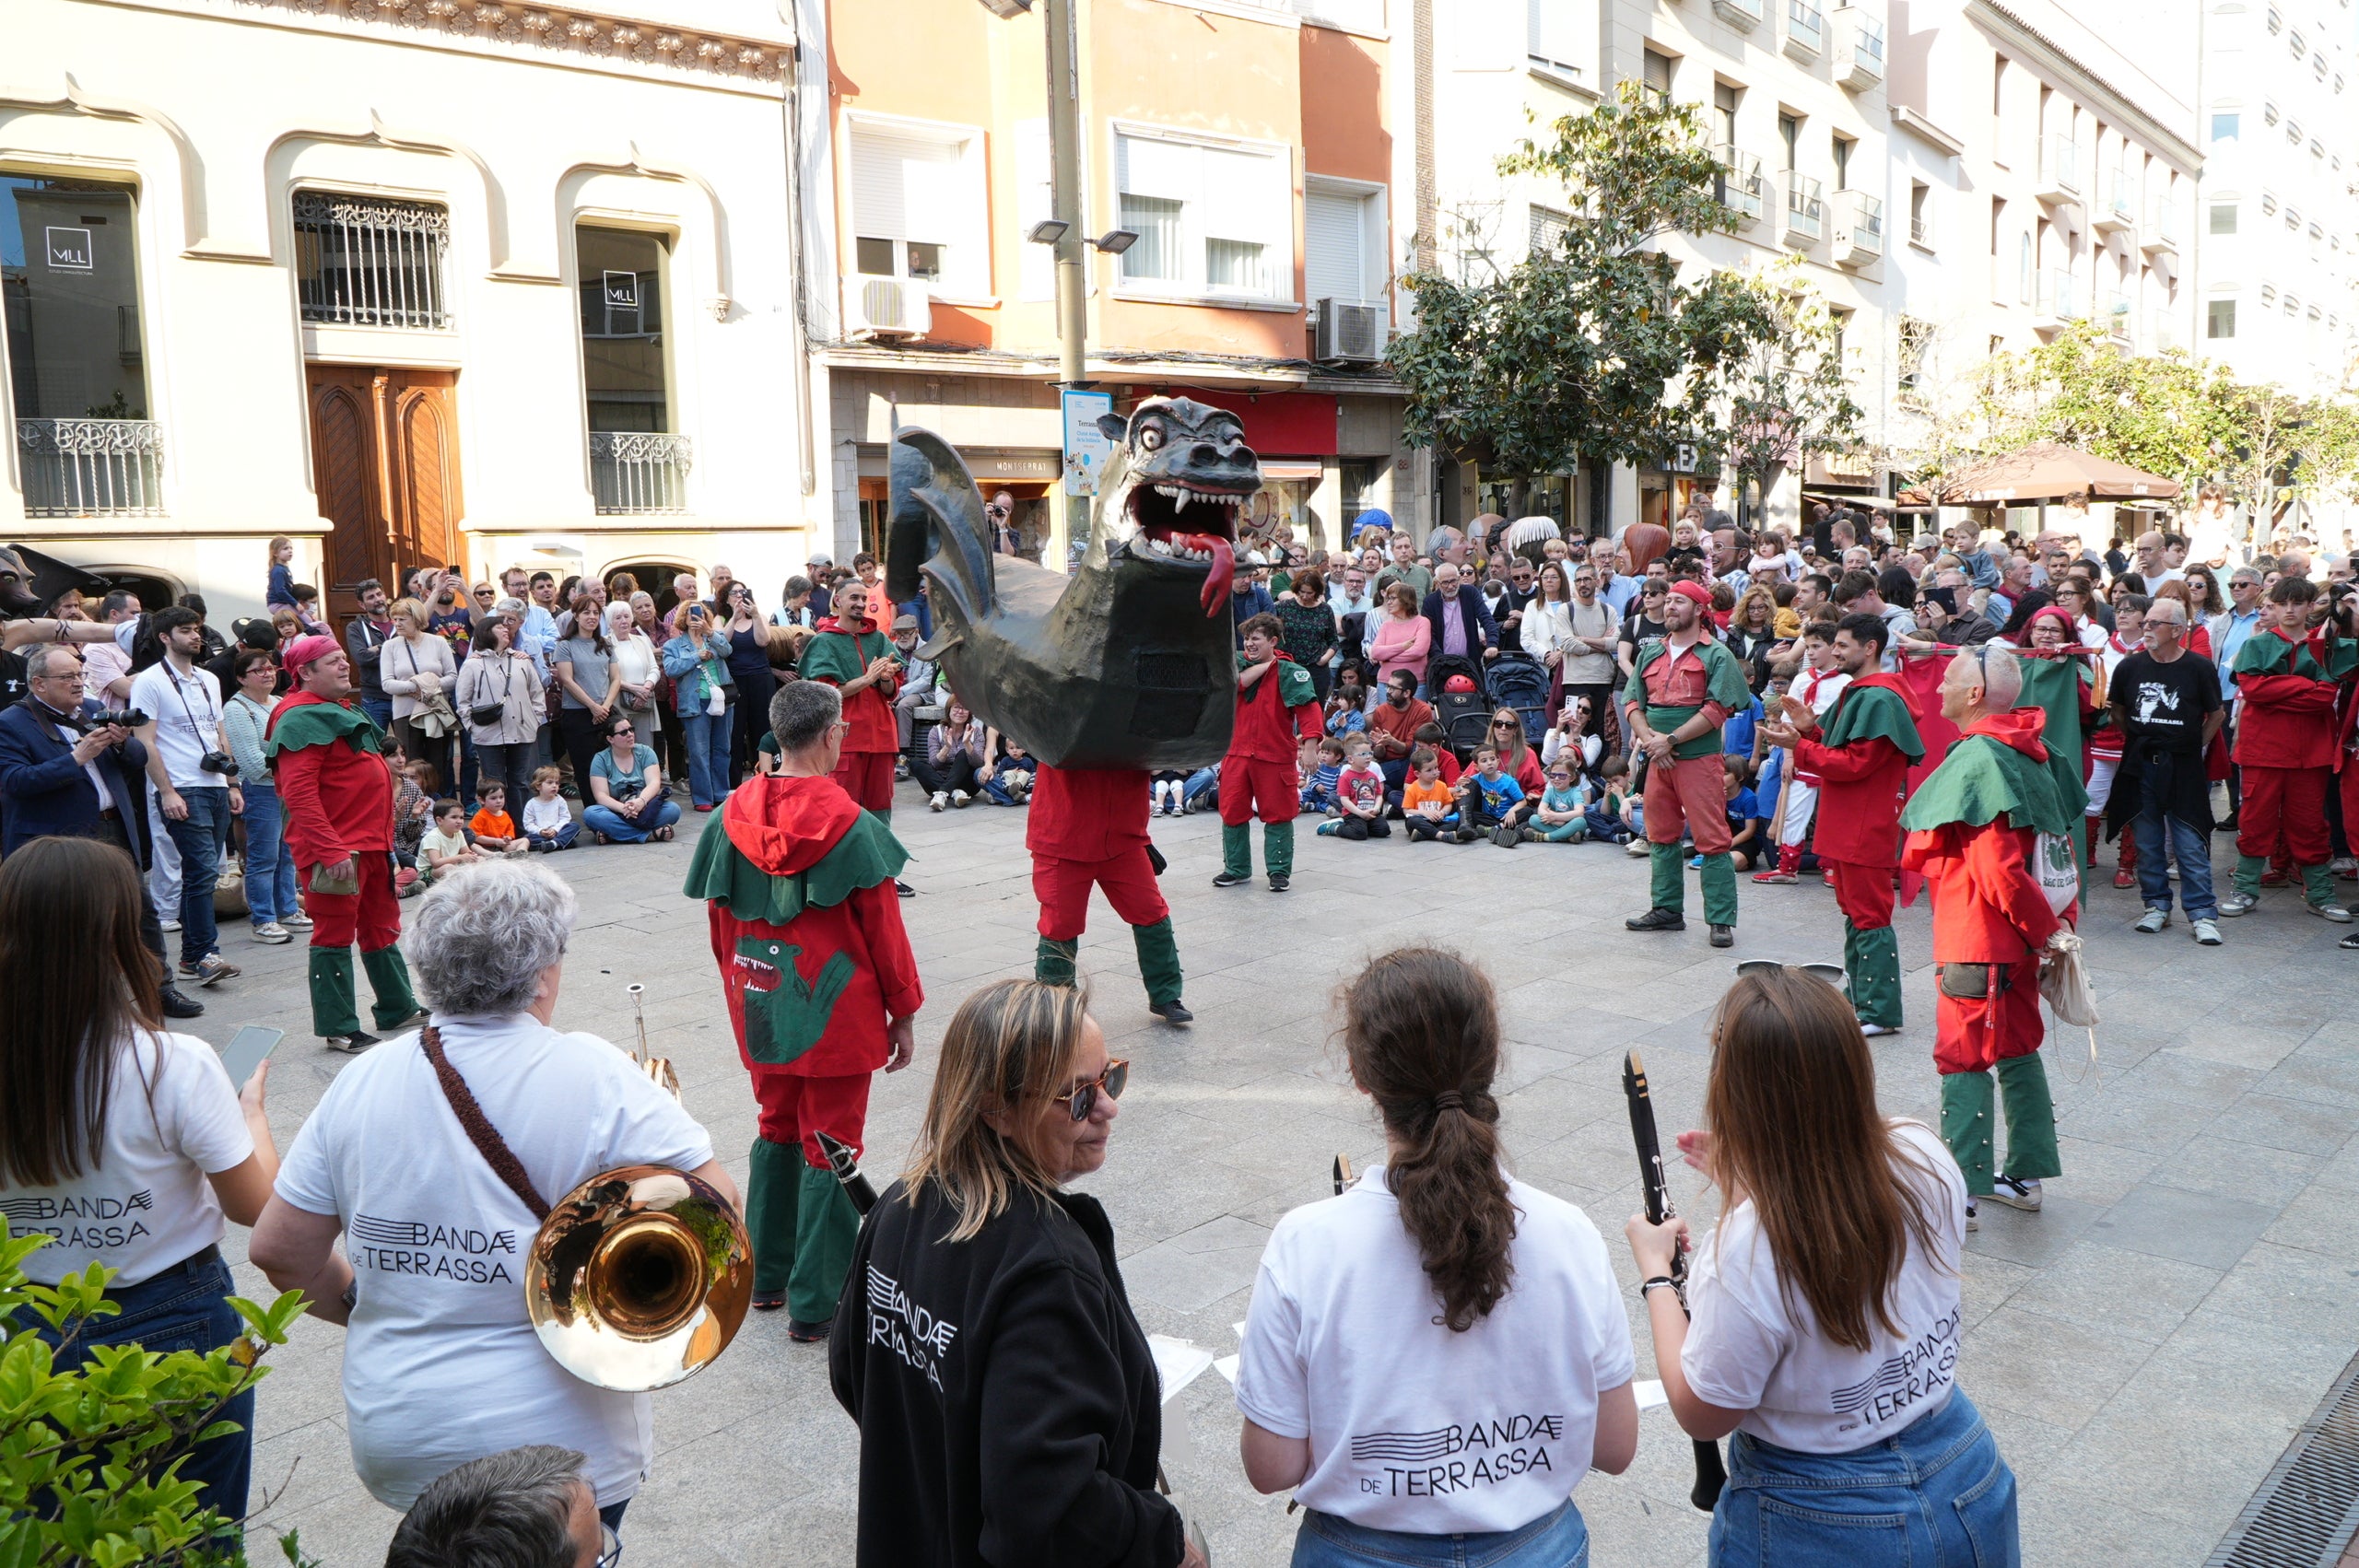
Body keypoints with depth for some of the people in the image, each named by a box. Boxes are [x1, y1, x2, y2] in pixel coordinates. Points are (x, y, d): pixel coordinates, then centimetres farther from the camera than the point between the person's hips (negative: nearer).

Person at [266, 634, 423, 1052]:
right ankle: (338, 1029, 5)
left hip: (370, 843, 10)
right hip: (335, 850, -10)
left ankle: (397, 1007, 31)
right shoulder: (302, 718, -15)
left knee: (381, 926, 19)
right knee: (335, 934, -2)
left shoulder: (340, 711, 18)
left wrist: (383, 839, 22)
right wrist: (330, 850, -28)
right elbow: (299, 793, -24)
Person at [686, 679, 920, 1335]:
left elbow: (720, 924, 7)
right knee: (830, 1150, 5)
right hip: (837, 1012, -5)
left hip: (761, 1009, 5)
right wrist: (903, 1015, 0)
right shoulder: (853, 828, -16)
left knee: (777, 1132, 22)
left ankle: (767, 1276, 32)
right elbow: (884, 931, -10)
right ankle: (816, 1305, 10)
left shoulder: (730, 820, -3)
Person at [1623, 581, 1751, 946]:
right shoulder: (1651, 652, 13)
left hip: (1699, 757, -6)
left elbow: (1717, 710, -12)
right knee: (1661, 835, 13)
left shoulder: (1716, 655, -3)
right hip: (1658, 760, 6)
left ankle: (1721, 920, -3)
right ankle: (1667, 909, 23)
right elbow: (1632, 701, 10)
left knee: (1711, 840, -6)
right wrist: (1647, 737, -8)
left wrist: (1670, 740, -16)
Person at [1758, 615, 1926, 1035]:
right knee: (1852, 911, 16)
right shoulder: (1857, 693, 16)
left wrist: (1798, 746, -19)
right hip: (1847, 825, 11)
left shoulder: (1879, 699, -17)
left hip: (1867, 828, -11)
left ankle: (1879, 1012, -4)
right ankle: (1858, 997, 26)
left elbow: (1854, 763, -21)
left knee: (1869, 916, -7)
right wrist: (1811, 729, 1)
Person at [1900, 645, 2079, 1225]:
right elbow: (2059, 848, 12)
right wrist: (2057, 921, 12)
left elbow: (1997, 867, -24)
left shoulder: (1976, 760, -20)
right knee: (2017, 1050, 18)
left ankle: (1961, 1195, 2)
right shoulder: (2033, 753, 8)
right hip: (2019, 935, 9)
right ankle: (2026, 1175, 27)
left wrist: (2042, 925, -12)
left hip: (1977, 938, -9)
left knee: (1963, 1058, -2)